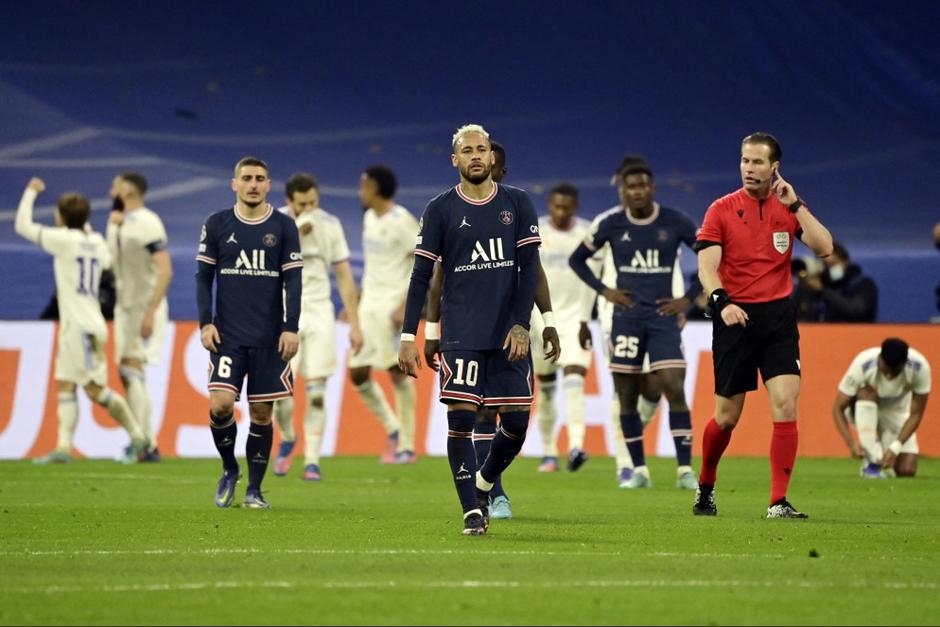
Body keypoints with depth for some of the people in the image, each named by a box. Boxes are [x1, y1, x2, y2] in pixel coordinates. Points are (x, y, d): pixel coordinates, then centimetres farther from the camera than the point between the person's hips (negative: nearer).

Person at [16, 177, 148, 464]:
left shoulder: (65, 239, -11)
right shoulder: (96, 242, 11)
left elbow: (23, 226, -6)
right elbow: (107, 261, 34)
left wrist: (30, 193, 9)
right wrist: (84, 223, 33)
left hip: (82, 327, -9)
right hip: (73, 325, 9)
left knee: (95, 388, -8)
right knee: (64, 385, 6)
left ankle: (138, 438, -7)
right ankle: (63, 446, 0)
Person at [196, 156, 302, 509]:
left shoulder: (283, 226, 3)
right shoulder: (216, 225, 5)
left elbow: (293, 281, 2)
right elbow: (203, 277, 7)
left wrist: (291, 328, -6)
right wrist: (205, 323, -3)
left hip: (270, 338, 0)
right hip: (227, 334, 0)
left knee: (261, 412, 2)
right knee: (220, 404, -13)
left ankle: (254, 489, 13)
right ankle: (229, 470, 12)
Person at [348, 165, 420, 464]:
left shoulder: (402, 221, -11)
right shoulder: (369, 218, 14)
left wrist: (405, 305, -20)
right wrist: (358, 303, 20)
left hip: (393, 304, -8)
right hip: (369, 304, 8)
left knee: (397, 372, -6)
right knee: (357, 373, 3)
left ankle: (407, 445, 0)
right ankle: (393, 429, 16)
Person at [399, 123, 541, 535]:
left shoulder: (518, 204, 6)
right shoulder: (441, 210, 3)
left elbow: (529, 269, 4)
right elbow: (421, 275, 3)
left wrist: (521, 325, -7)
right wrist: (408, 336, -3)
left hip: (509, 334, 2)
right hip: (461, 333, -2)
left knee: (517, 421, 0)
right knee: (461, 417, -9)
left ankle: (484, 482, 26)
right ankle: (472, 510, -2)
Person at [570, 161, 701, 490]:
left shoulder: (676, 223, -2)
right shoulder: (610, 224, 0)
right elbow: (577, 259, 13)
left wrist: (689, 299, 0)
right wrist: (604, 290, 1)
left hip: (663, 316, -2)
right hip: (626, 317, 2)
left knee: (674, 389, -12)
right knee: (626, 396, 2)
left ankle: (685, 470, -9)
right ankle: (639, 470, 12)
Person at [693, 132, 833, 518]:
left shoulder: (789, 207, 6)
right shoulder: (722, 210, 0)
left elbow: (824, 248, -7)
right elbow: (706, 267, -8)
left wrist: (795, 205, -12)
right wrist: (722, 301, -26)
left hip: (778, 316, 1)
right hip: (735, 317, -1)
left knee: (786, 405, -13)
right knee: (727, 417, 5)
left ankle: (778, 502, -10)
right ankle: (705, 487, 30)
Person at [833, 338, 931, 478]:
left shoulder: (920, 368, -29)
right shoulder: (862, 366, -33)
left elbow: (916, 414, -20)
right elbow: (838, 409, -25)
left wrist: (895, 448, -30)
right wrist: (851, 443, -38)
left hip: (896, 413, 1)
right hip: (864, 410, -1)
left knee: (907, 471, -19)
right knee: (867, 391, -37)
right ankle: (871, 461, -30)